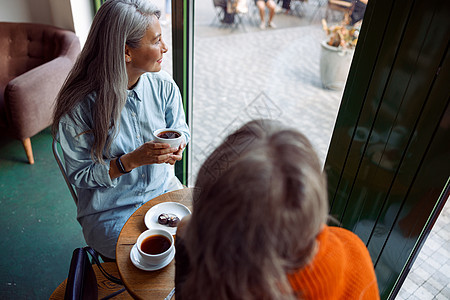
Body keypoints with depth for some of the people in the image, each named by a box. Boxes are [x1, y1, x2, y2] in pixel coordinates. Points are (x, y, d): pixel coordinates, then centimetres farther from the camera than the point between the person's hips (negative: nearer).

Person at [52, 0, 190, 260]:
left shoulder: (164, 86, -6)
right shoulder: (79, 106, -19)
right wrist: (132, 160, -26)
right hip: (110, 212, -4)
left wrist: (176, 148, -15)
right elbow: (79, 175, -11)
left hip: (163, 193, 4)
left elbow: (180, 130, 9)